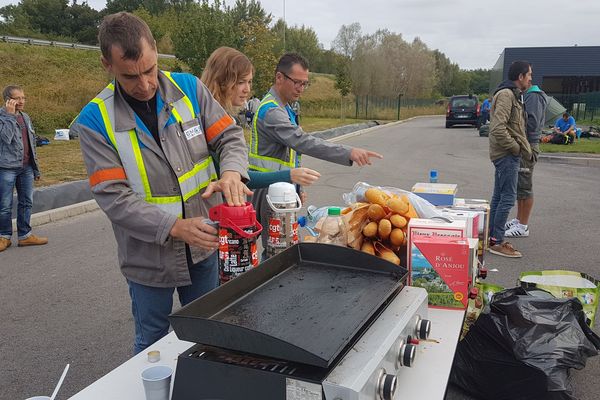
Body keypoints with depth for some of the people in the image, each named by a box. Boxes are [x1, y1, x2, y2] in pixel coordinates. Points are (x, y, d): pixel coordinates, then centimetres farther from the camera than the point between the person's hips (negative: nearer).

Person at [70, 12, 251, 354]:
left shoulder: (189, 88, -5)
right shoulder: (95, 120, -13)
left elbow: (230, 136, -3)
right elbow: (113, 197, -18)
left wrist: (232, 172, -26)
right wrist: (174, 227, -30)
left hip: (204, 246, 3)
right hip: (149, 259, -2)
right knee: (152, 345, 19)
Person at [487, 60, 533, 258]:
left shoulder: (513, 95, 18)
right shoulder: (506, 95, -14)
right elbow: (498, 128, -25)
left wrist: (524, 148, 13)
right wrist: (516, 148, -16)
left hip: (506, 155, 10)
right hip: (507, 155, -10)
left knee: (499, 197, 13)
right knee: (508, 198, -7)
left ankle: (492, 238, 20)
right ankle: (497, 242, -2)